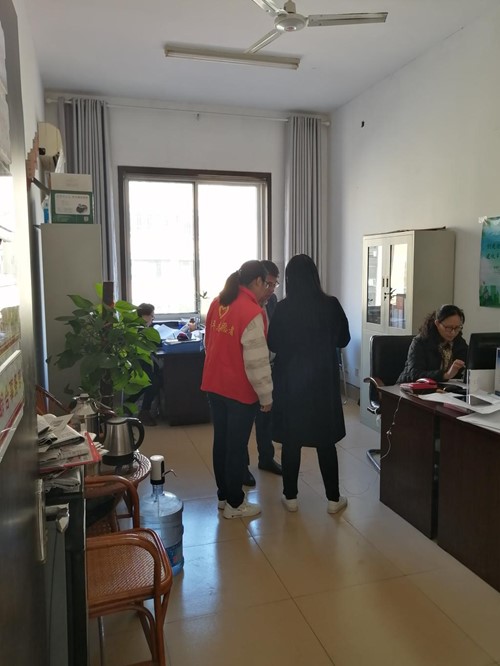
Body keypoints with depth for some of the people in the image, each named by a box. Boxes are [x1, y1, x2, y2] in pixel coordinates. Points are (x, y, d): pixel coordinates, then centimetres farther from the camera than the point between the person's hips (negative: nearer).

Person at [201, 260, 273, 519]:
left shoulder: (217, 302, 3)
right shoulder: (252, 312, -20)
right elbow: (257, 361, -20)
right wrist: (266, 396, -11)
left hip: (214, 384, 8)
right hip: (240, 389, -7)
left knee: (221, 440, 17)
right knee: (237, 446, 6)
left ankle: (223, 495, 31)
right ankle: (235, 504, 19)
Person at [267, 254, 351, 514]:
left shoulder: (282, 308, -11)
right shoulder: (331, 305, -8)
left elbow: (272, 344, -1)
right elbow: (343, 339, 5)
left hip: (290, 381, -1)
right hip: (323, 381, 1)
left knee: (290, 441, 11)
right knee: (326, 441, 12)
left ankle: (290, 497, 21)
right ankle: (333, 498, 22)